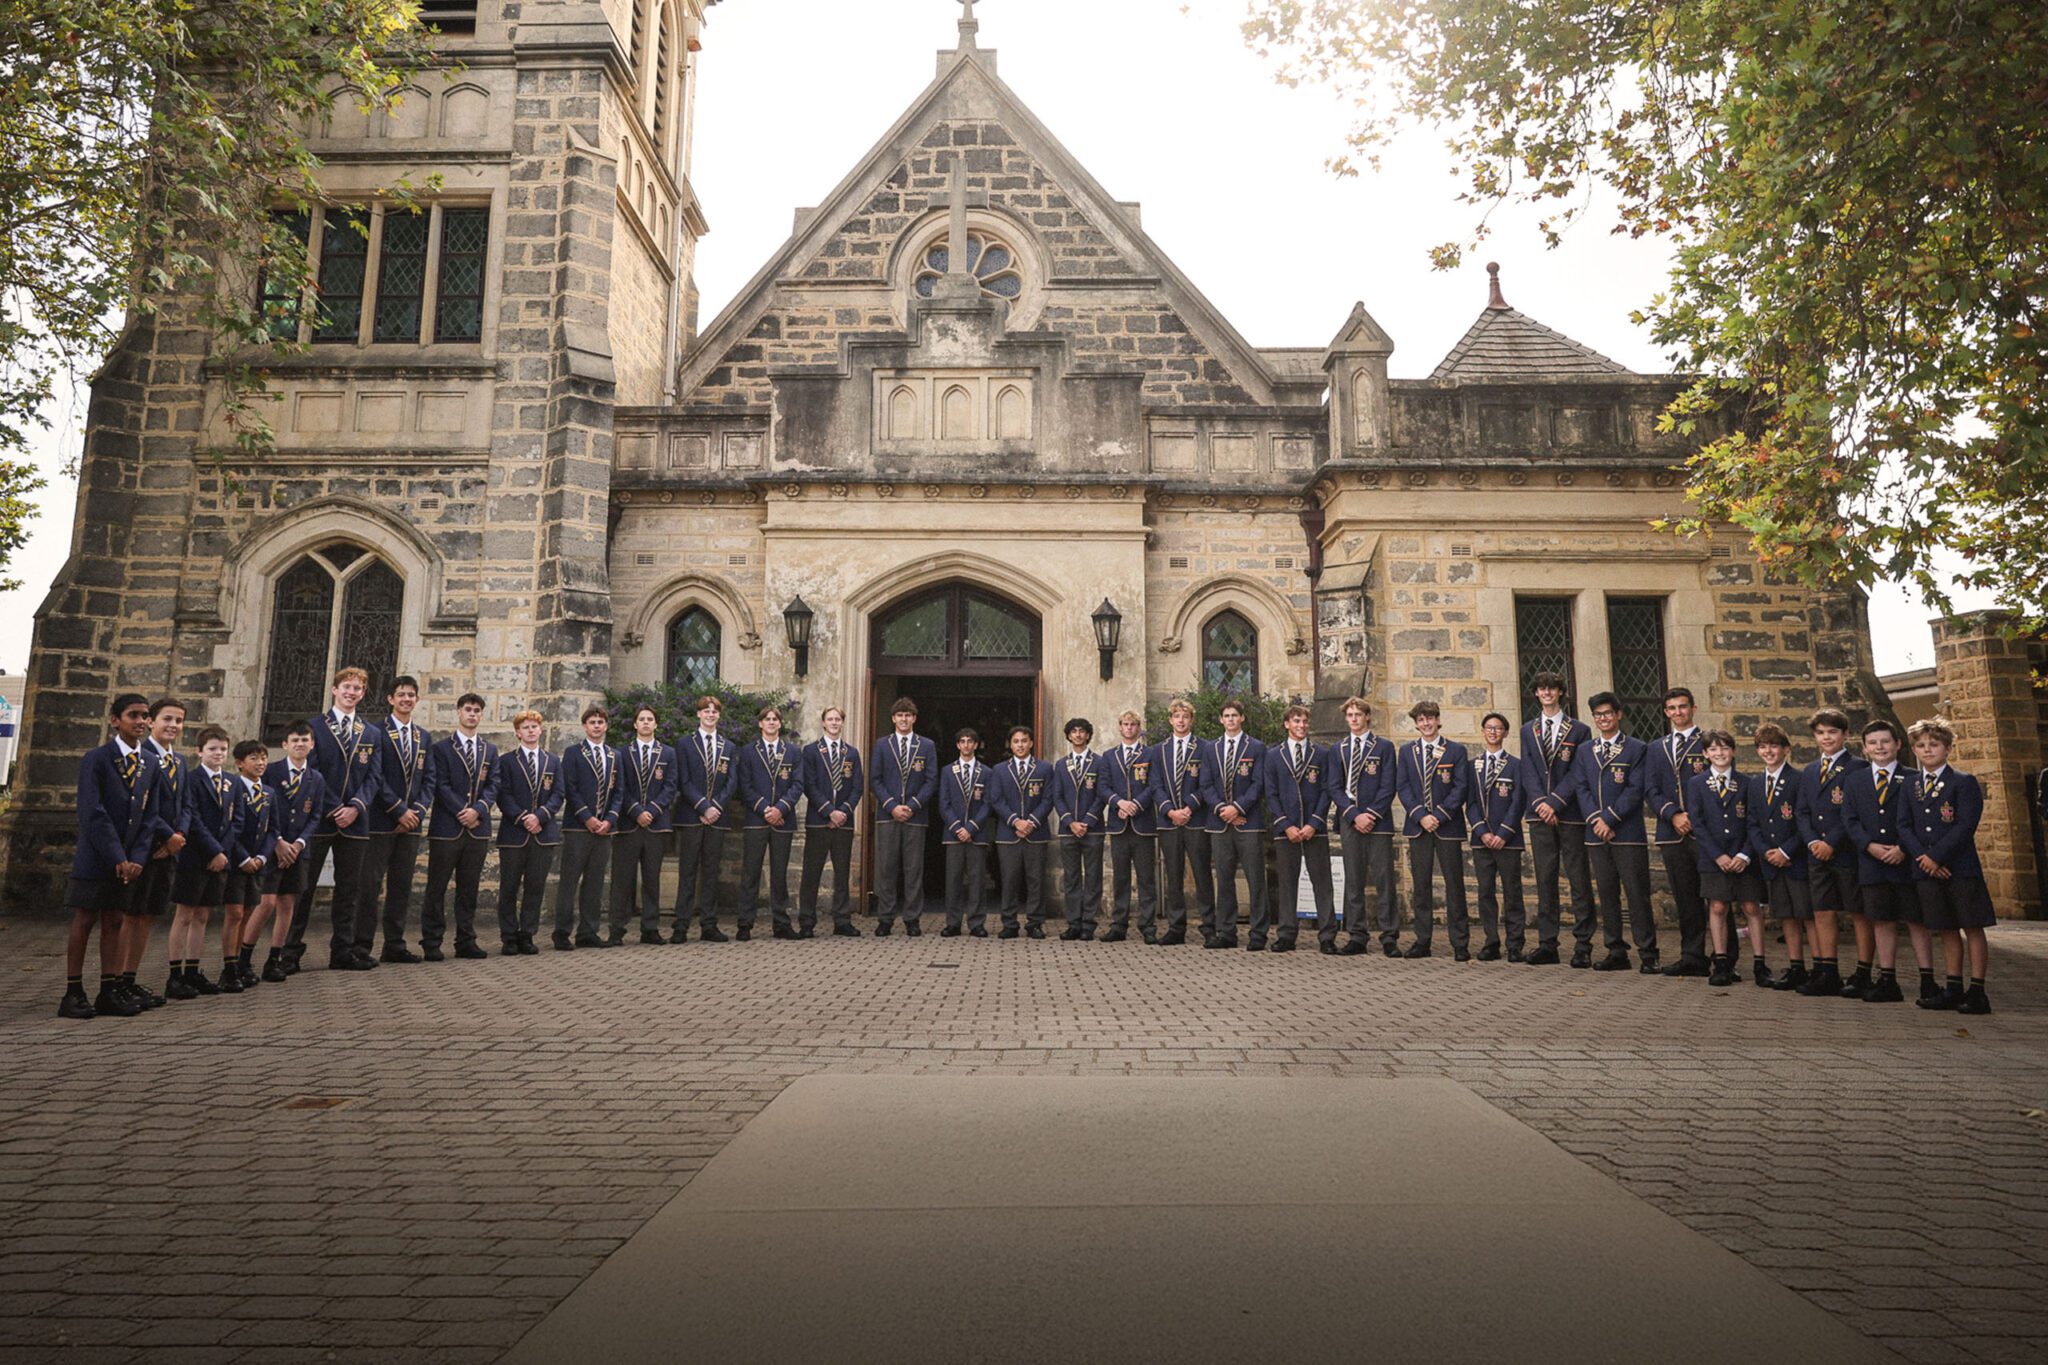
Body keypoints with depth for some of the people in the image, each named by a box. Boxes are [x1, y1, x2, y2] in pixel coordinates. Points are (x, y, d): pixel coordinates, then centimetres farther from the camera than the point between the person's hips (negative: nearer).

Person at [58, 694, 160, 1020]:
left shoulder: (151, 765, 10)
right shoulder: (96, 759, -6)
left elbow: (150, 817, 7)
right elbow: (92, 813, -13)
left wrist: (137, 858, -5)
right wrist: (116, 857, -17)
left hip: (129, 861, 5)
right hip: (95, 856, -5)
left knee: (114, 923, 8)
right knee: (84, 922, 0)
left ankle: (109, 992, 11)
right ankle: (73, 993, 7)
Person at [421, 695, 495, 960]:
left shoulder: (490, 750, 15)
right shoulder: (441, 748, 3)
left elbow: (493, 785, 7)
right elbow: (441, 785, -5)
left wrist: (478, 810, -10)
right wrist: (461, 812, -13)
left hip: (478, 828, 4)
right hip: (446, 827, -3)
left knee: (469, 889, 8)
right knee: (437, 888, 1)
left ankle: (466, 942, 13)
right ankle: (431, 944, 7)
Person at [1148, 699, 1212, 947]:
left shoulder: (1204, 748, 3)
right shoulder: (1158, 750, 12)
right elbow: (1156, 786, 5)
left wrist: (1189, 808, -14)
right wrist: (1170, 810, -9)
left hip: (1196, 820, -3)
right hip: (1168, 821, 3)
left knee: (1202, 876, 0)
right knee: (1173, 877, 6)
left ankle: (1209, 928, 6)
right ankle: (1176, 929, 12)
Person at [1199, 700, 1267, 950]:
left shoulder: (1256, 748, 3)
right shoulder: (1211, 749, 13)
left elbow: (1258, 784, -4)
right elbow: (1205, 785, 8)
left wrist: (1238, 807, -14)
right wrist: (1221, 808, -8)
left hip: (1249, 822, -3)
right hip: (1220, 823, 3)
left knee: (1255, 880, -2)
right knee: (1224, 880, 7)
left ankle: (1258, 935, 3)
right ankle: (1226, 933, 14)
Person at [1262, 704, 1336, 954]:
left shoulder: (1321, 754, 7)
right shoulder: (1273, 755, 7)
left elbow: (1326, 790, 2)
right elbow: (1270, 793, 3)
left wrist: (1313, 824, -8)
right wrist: (1286, 825, -7)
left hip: (1315, 829, 0)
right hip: (1285, 829, 0)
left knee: (1322, 883, 0)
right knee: (1287, 883, 4)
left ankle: (1327, 937, 3)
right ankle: (1286, 935, 9)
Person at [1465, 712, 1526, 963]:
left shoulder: (1516, 765, 3)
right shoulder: (1472, 766, 11)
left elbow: (1518, 803, -3)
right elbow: (1470, 803, 7)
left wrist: (1503, 834, -11)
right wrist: (1482, 832, -7)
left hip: (1508, 839, -3)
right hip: (1481, 839, 3)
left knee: (1512, 893, 0)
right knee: (1485, 893, 4)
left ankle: (1515, 945, 5)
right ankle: (1491, 944, 9)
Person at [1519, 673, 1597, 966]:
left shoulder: (1579, 730, 3)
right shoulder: (1528, 731, 14)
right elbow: (1528, 772, 6)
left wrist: (1555, 802, -13)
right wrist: (1541, 803, -8)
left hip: (1570, 814, -3)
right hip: (1540, 815, 3)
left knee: (1579, 881, 0)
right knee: (1545, 881, 4)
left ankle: (1583, 945, 5)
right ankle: (1547, 945, 8)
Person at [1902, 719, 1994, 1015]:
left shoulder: (1964, 782, -2)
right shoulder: (1910, 786, 13)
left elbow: (1966, 826, -12)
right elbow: (1905, 827, 7)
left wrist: (1936, 856, -16)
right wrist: (1923, 857, -8)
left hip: (1961, 868, -4)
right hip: (1926, 869, 5)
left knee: (1972, 928, 0)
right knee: (1946, 930, 10)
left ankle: (1977, 993, 3)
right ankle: (1954, 989, 16)